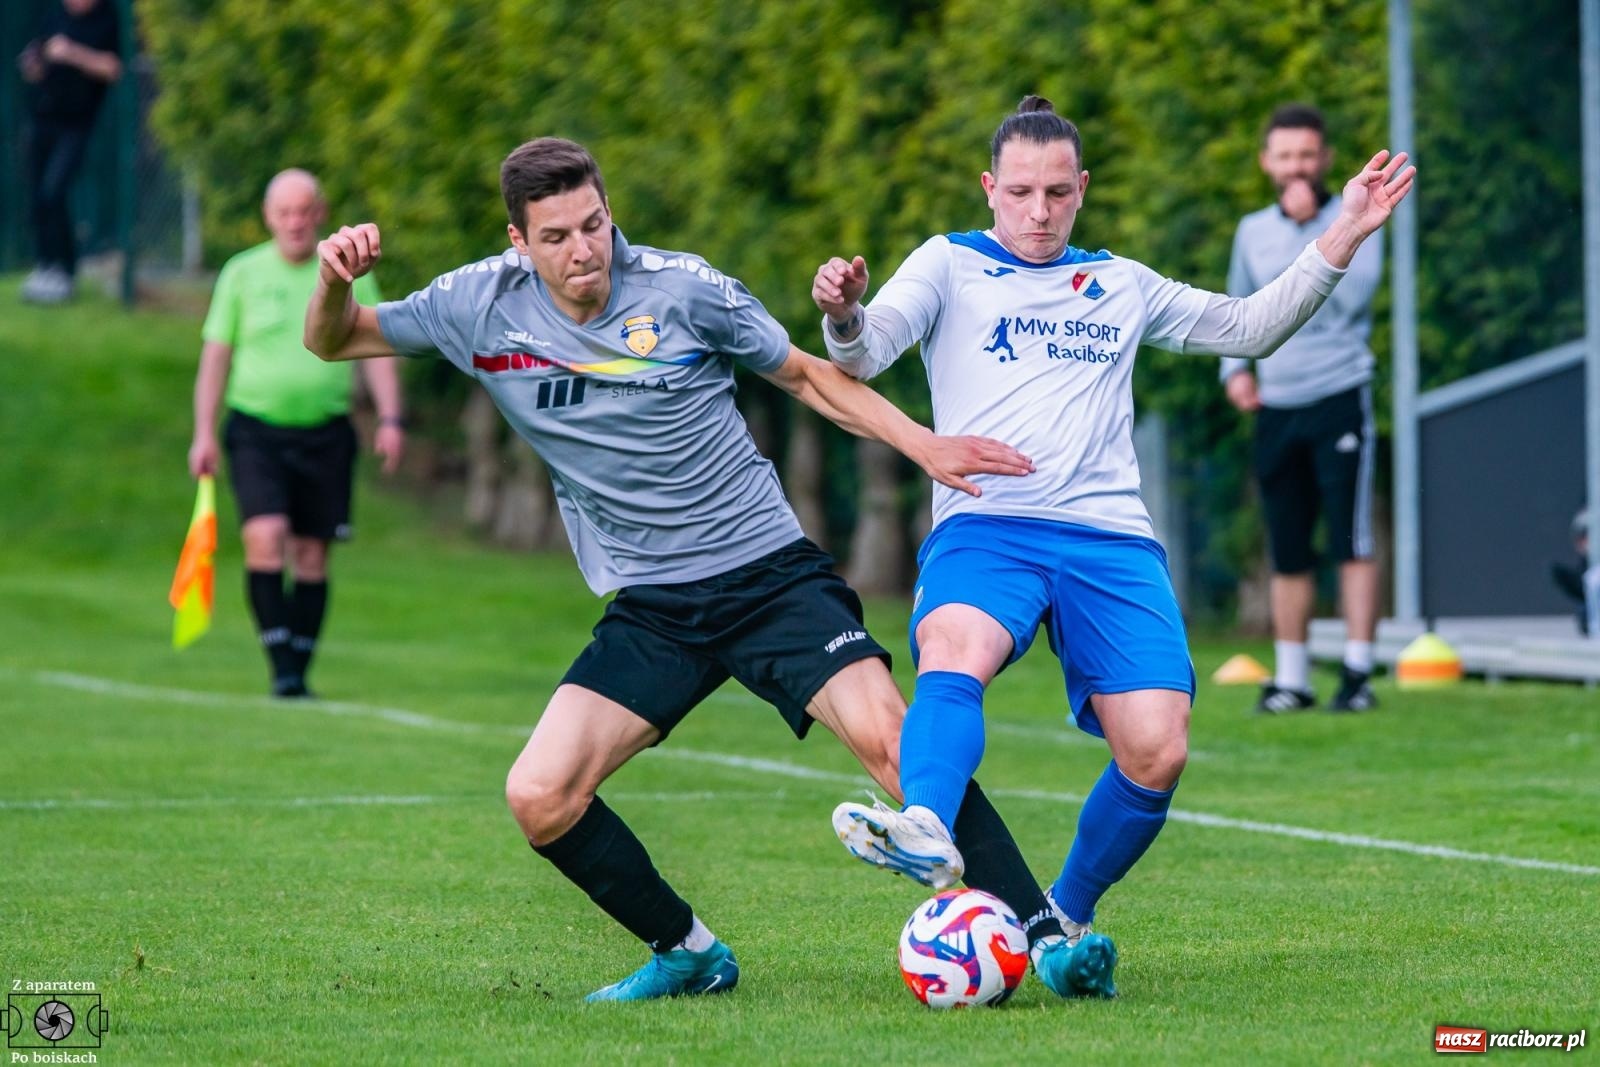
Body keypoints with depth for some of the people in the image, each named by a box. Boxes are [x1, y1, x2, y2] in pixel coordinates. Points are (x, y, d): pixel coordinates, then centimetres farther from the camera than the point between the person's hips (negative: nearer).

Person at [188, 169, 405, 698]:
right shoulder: (242, 274, 5)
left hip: (325, 434, 1)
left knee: (312, 554, 2)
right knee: (265, 538, -18)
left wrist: (389, 419, -6)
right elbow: (215, 357, 8)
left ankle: (300, 670, 10)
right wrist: (204, 433, 1)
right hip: (256, 429, -1)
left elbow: (376, 351, 7)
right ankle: (281, 668, -17)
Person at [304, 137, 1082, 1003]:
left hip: (770, 573, -3)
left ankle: (1043, 936, -18)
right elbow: (332, 343, 9)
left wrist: (925, 446, -2)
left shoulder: (685, 288, -7)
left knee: (884, 734, -24)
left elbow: (805, 377, 8)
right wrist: (337, 280, -14)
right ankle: (689, 955, 7)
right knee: (538, 800, -14)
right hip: (649, 610, 3)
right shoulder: (481, 306, -2)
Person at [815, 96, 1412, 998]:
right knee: (951, 650, -37)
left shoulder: (1121, 285, 25)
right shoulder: (950, 265, 15)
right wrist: (843, 315, -24)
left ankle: (1068, 922, 7)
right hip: (984, 526, -3)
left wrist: (1344, 236, 23)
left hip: (1111, 538, 3)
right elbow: (865, 354, 0)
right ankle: (927, 833, -61)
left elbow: (1250, 327, 31)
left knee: (1157, 753, -15)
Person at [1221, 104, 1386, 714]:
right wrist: (1236, 368, 8)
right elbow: (1237, 309, 24)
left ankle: (1357, 673, -11)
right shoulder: (1253, 232, 12)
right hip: (1276, 406, 5)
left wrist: (1311, 225, -16)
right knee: (1287, 550, 7)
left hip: (1340, 396, -5)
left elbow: (1351, 295, -18)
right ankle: (1290, 679, 13)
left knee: (1351, 540, -10)